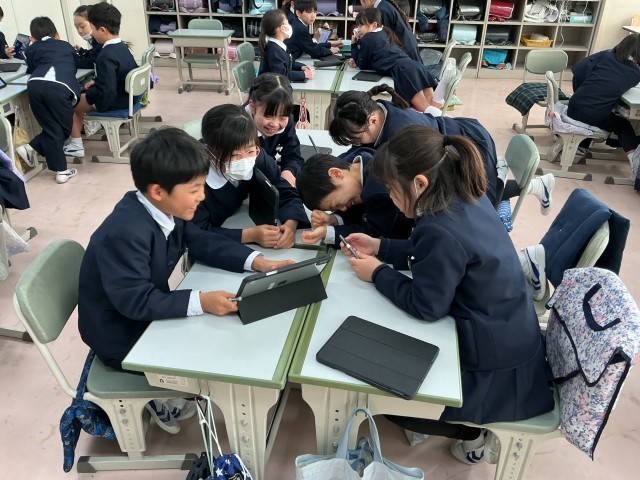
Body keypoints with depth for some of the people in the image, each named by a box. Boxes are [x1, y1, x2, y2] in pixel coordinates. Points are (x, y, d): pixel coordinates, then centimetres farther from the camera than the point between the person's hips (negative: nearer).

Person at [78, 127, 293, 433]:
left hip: (148, 313, 8)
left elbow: (202, 243, 0)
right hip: (122, 337, -8)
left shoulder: (165, 209, -8)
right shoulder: (125, 233, -34)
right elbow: (136, 301, -34)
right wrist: (201, 302, -39)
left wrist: (257, 262, -12)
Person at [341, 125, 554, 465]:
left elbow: (424, 306, -24)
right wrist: (380, 247, 6)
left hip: (495, 368, -9)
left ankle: (473, 435, 17)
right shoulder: (469, 198, -4)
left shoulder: (442, 230, -33)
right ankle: (471, 426, 28)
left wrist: (378, 274, -11)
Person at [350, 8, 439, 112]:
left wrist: (354, 45, 22)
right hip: (414, 65, 8)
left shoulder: (367, 39, 3)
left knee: (425, 109, -13)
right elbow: (372, 59, 38)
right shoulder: (384, 33, 28)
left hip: (403, 71, -8)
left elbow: (362, 65, 15)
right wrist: (358, 60, 27)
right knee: (430, 104, 1)